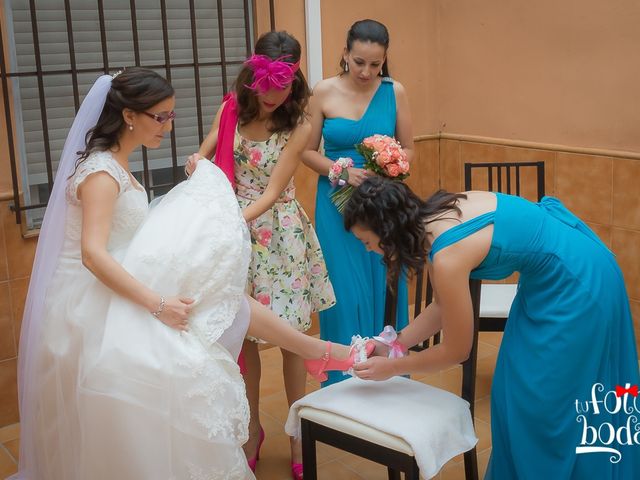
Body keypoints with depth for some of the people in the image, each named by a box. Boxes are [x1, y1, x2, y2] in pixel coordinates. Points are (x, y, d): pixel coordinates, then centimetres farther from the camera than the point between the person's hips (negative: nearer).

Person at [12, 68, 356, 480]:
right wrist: (157, 303, -31)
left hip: (119, 290, 9)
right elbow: (93, 254, -29)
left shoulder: (115, 164, 12)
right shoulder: (101, 172, -19)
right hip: (98, 305, -9)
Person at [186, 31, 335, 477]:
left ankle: (298, 435, 20)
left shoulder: (299, 125, -9)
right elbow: (203, 156, 11)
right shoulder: (232, 108, -1)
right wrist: (198, 162, -13)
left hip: (278, 234, -2)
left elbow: (271, 193, -15)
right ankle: (252, 429, 27)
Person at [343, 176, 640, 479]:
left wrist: (392, 368, -4)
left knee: (543, 398, 3)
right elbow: (444, 307, 8)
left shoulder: (447, 257, -29)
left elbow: (457, 351, -14)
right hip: (555, 274, 9)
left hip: (577, 283, -9)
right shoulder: (431, 217, -4)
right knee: (520, 384, 17)